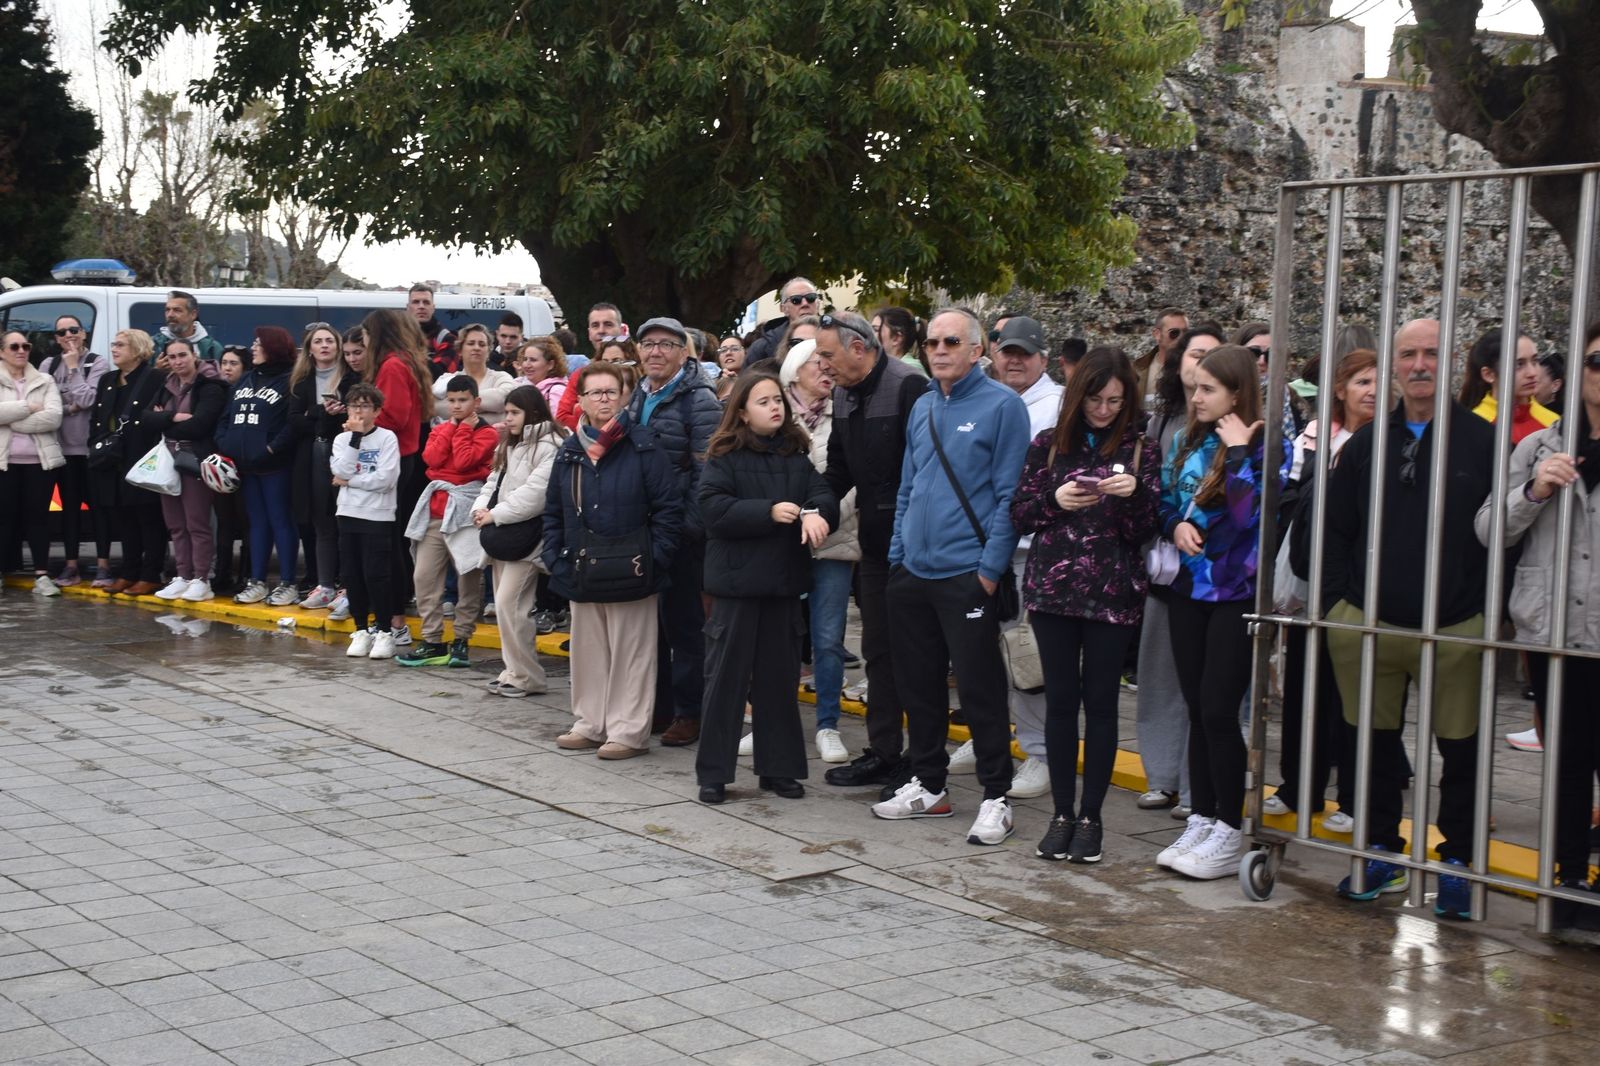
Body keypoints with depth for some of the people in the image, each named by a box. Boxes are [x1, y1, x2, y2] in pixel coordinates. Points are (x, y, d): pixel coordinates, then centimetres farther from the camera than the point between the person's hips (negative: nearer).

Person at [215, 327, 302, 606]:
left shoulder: (289, 381, -6)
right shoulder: (245, 380, 18)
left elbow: (294, 423, -16)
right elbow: (226, 417, 18)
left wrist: (272, 449, -21)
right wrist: (223, 446, 3)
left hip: (274, 465, -7)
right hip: (245, 465, 7)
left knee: (280, 521, -3)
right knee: (257, 522, 12)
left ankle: (287, 584, 1)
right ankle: (256, 582, 17)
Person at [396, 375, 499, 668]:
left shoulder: (486, 433, 1)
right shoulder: (440, 430, 17)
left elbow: (464, 460, -15)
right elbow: (432, 458, -3)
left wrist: (463, 428, -4)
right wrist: (451, 427, 0)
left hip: (465, 511, -5)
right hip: (435, 511, 5)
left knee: (469, 578, -2)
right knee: (424, 576, 0)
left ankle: (460, 641, 9)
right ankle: (433, 643, 4)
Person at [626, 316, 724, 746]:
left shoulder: (699, 400, -11)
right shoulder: (638, 398, 13)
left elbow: (707, 472, -15)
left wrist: (689, 524, -18)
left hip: (681, 533, -7)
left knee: (682, 622, 0)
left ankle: (689, 713, 8)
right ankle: (656, 706, 24)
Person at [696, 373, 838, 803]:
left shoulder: (796, 456, 9)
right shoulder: (724, 457, -4)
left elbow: (825, 495, 0)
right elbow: (713, 507, -15)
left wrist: (814, 512, -23)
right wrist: (769, 512, -22)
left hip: (784, 579, 4)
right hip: (736, 579, -4)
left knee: (780, 675, 10)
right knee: (726, 674, 0)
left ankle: (779, 767, 19)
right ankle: (713, 772, 6)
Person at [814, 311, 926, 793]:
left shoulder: (907, 387, -17)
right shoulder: (844, 395, 10)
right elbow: (839, 469, 16)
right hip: (875, 543, 9)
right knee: (878, 650, 14)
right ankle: (883, 753, 25)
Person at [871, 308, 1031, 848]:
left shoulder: (1002, 405, -7)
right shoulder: (922, 408, 13)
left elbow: (1009, 494, -10)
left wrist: (991, 566, -15)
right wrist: (897, 556, 12)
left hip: (968, 574, -7)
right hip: (913, 573, 7)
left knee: (979, 688, -2)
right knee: (918, 683, 13)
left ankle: (995, 798, 7)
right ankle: (927, 786, 26)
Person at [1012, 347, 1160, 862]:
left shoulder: (1140, 449, 3)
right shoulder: (1048, 444, 6)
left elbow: (1146, 531, 2)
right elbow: (1019, 514, 7)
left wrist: (1134, 494, -17)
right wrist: (1054, 500, -11)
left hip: (1112, 593, -1)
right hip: (1053, 588, 1)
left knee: (1100, 701, 3)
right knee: (1060, 699, 5)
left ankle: (1091, 816, 11)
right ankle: (1062, 813, 14)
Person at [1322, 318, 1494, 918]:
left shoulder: (1483, 442, -2)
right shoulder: (1366, 444, 7)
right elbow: (1335, 528, 12)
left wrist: (1491, 610, -5)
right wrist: (1343, 599, 4)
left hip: (1457, 631, -3)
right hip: (1370, 623, 3)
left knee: (1461, 751, 5)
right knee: (1377, 742, 12)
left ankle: (1457, 862, 19)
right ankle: (1381, 852, 27)